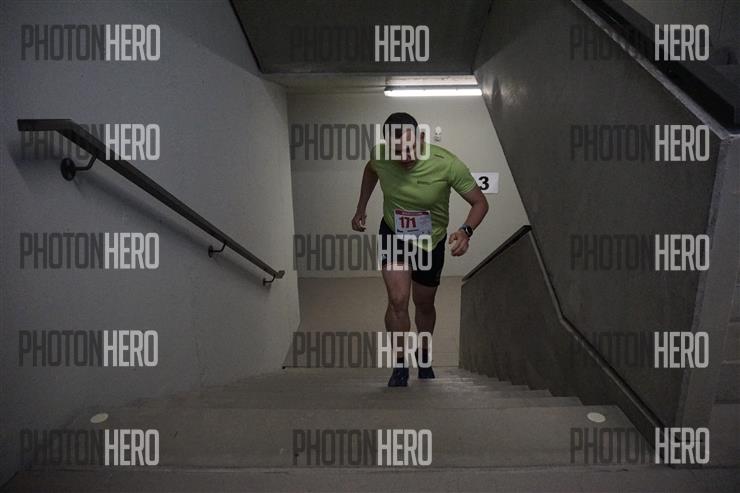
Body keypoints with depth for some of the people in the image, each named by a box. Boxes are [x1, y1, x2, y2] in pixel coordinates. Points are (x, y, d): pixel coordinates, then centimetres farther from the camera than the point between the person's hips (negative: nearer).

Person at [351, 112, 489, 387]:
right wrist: (361, 208, 2)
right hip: (393, 234, 1)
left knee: (424, 305, 15)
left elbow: (480, 202, -20)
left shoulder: (447, 164, -30)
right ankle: (400, 366, 4)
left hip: (431, 242, 0)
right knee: (398, 301, -16)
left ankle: (424, 357, 42)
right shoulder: (380, 155, -22)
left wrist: (466, 230, -38)